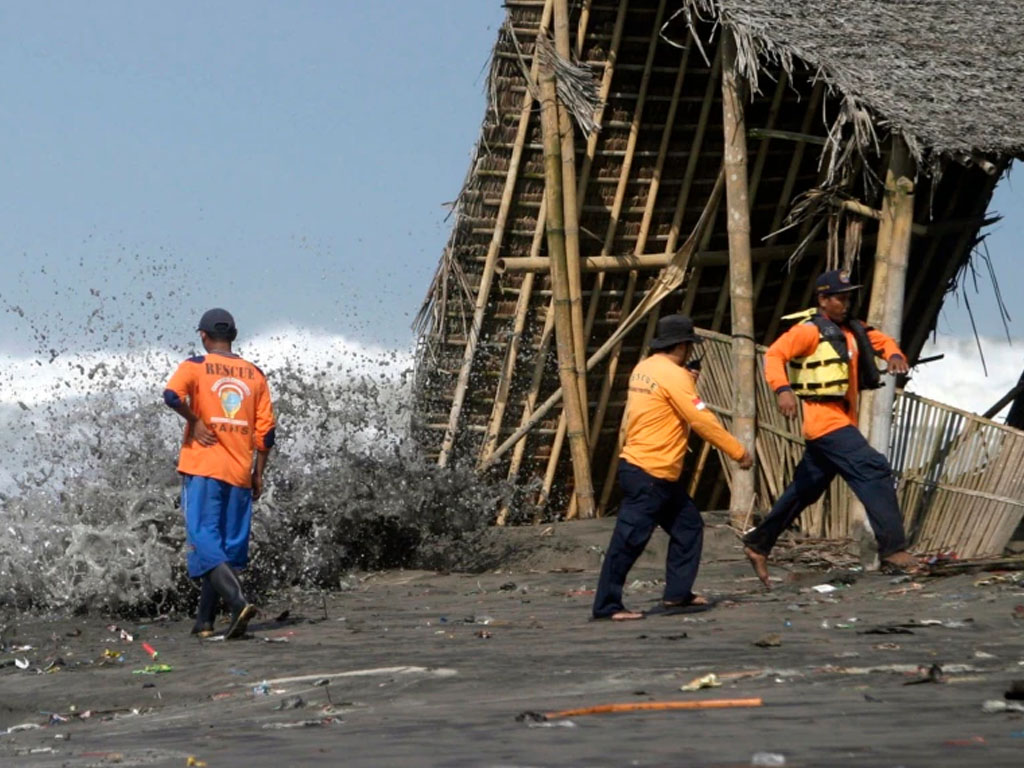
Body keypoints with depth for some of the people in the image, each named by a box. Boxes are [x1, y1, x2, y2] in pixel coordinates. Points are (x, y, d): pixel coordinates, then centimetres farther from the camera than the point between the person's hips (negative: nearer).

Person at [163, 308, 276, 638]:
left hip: (203, 469, -4)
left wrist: (194, 420, -5)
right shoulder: (254, 374, 11)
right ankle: (205, 620, 12)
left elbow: (172, 395, -20)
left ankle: (238, 602, -27)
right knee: (229, 546, 10)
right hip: (240, 473, 4)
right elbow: (266, 429, 8)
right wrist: (258, 473, 13)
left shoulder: (196, 366, 1)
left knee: (204, 542, -7)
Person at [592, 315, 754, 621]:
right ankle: (606, 605, -4)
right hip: (649, 474, -10)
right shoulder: (673, 375, -15)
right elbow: (703, 421, -16)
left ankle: (677, 595, 16)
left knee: (688, 526, 14)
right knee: (629, 539, -6)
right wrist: (738, 452, -9)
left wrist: (689, 382, 13)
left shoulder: (643, 369, 12)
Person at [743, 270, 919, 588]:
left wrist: (894, 354, -1)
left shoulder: (851, 329, 15)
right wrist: (783, 389, -34)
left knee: (806, 489, 15)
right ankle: (893, 550, -21)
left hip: (842, 421, 9)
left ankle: (759, 543, 25)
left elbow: (881, 341, 23)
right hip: (825, 419, -9)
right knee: (874, 471, -19)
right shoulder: (810, 330, -10)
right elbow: (774, 355, -17)